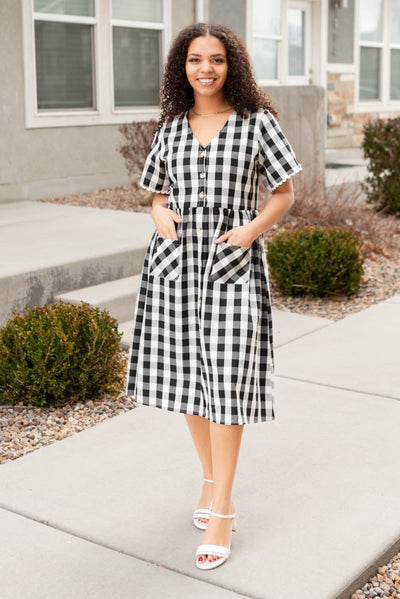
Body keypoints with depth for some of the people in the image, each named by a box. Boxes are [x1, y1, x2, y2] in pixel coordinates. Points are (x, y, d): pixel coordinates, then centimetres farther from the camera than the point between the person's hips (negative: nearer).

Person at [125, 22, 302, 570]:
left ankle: (221, 512, 4)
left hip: (232, 263, -4)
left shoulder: (257, 121, 0)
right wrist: (159, 214, -3)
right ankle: (212, 479, 31)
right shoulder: (171, 127, 10)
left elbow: (284, 193, 4)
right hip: (176, 261, 4)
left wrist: (252, 229, -13)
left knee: (226, 381, -6)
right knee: (186, 372, 10)